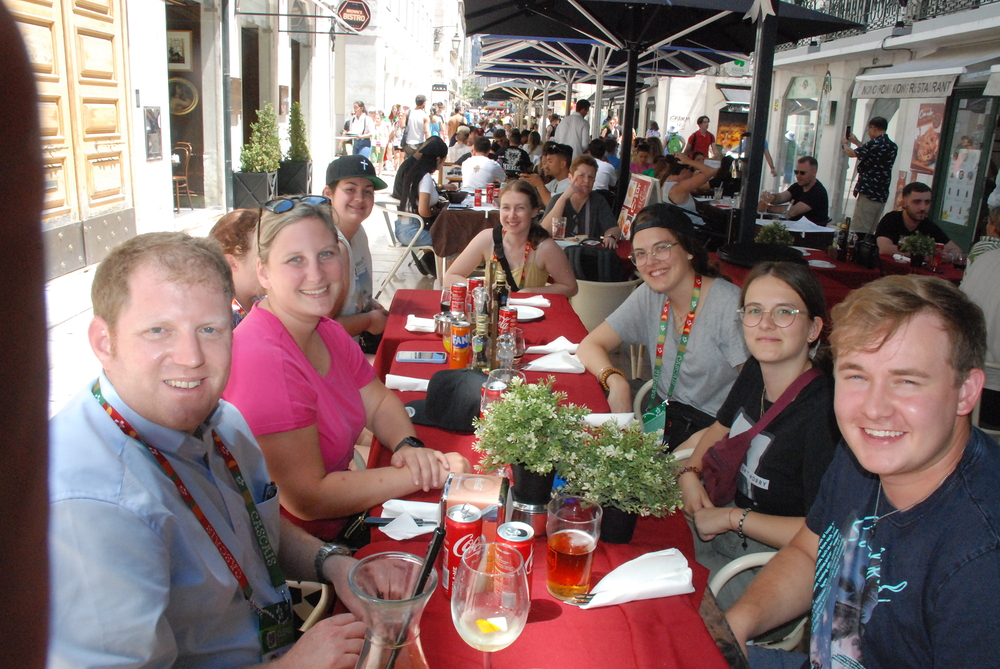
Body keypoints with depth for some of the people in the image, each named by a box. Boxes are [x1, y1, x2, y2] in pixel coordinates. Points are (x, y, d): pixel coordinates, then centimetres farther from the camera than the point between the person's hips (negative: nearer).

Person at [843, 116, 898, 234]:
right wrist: (856, 142, 36)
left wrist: (845, 144, 20)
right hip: (882, 195, 8)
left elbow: (852, 153, -1)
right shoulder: (892, 146, 12)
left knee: (858, 232, -6)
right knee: (870, 232, 12)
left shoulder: (875, 143, -13)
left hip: (869, 193, -8)